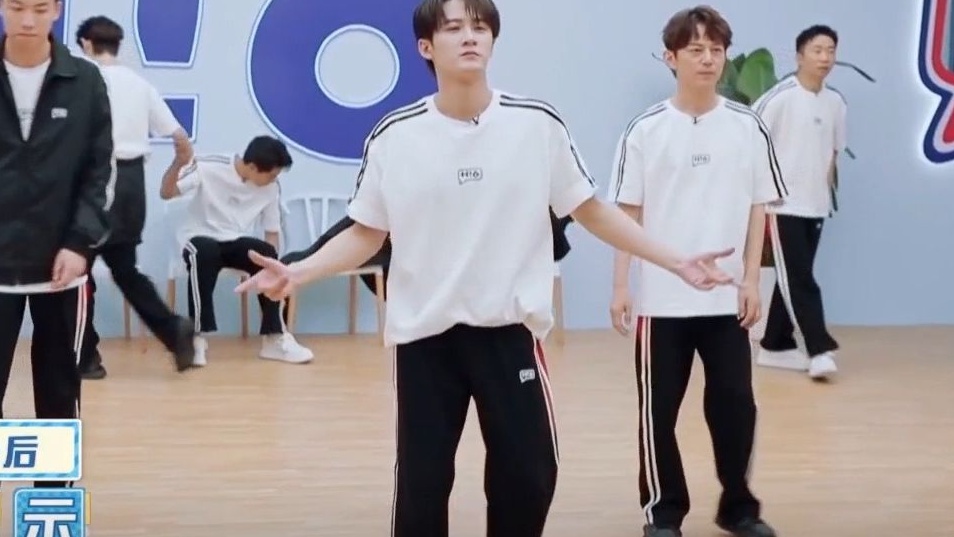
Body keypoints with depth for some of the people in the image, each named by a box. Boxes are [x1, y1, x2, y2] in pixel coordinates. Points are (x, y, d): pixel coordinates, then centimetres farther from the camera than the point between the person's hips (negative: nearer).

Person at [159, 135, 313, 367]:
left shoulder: (271, 187, -5)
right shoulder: (209, 167, -17)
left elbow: (272, 233, 4)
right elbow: (165, 193, -17)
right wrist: (179, 162, -37)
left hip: (237, 243, 3)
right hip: (200, 239, -3)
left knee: (267, 253, -28)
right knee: (205, 253, -39)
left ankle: (274, 338, -19)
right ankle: (198, 338, -32)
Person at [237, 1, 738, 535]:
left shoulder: (538, 123, -2)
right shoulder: (393, 135, -2)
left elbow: (592, 211, 6)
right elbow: (366, 234, 6)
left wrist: (677, 260, 0)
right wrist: (297, 272, -10)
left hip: (511, 330, 0)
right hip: (424, 334, 0)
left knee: (528, 476, 4)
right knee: (422, 482, 4)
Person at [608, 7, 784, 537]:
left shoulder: (748, 127, 1)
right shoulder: (646, 130, -3)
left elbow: (758, 210, 5)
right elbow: (628, 213, 0)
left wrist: (752, 281, -1)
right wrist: (621, 286, -4)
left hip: (727, 297, 1)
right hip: (661, 297, -1)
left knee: (735, 403, 6)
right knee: (659, 409, 5)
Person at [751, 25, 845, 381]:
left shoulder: (835, 102, 8)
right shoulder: (781, 96, -12)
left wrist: (826, 189, 14)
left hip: (815, 205, 7)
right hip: (783, 204, -7)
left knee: (794, 277, 11)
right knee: (798, 279, -9)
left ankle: (775, 346, 20)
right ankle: (820, 350, -11)